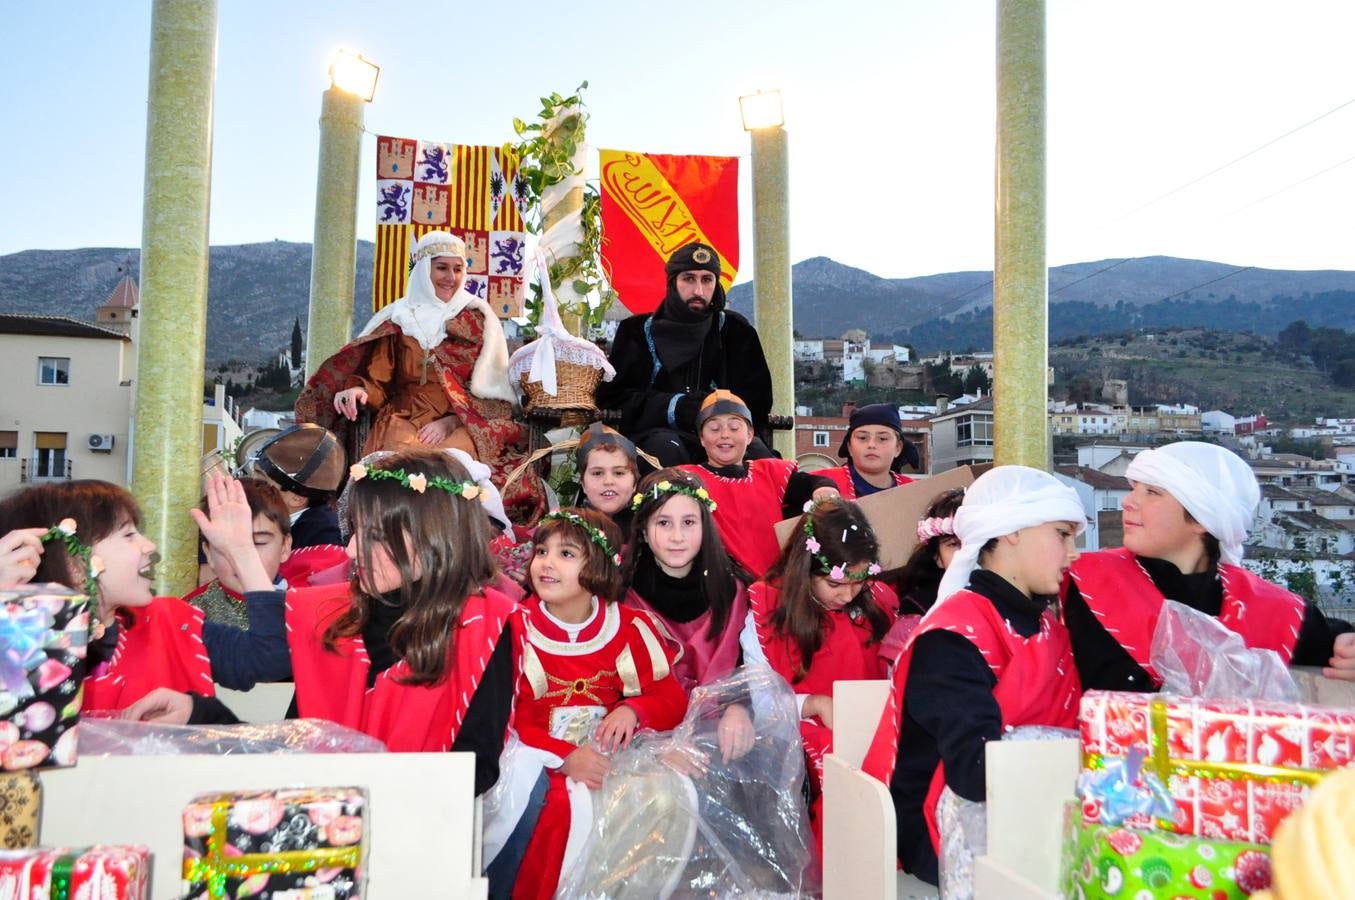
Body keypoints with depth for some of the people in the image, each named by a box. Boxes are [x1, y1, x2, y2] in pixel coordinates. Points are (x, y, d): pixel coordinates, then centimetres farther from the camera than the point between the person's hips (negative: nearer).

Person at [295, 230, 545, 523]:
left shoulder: (478, 318, 12)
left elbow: (490, 389, 5)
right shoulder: (397, 319, 14)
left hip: (465, 425, -1)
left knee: (449, 456, -35)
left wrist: (451, 421, -11)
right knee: (399, 449, -34)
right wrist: (358, 390, -15)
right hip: (406, 419, 1)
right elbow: (377, 380, 9)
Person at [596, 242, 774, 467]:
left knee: (755, 451, -32)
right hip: (654, 431, -1)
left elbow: (758, 398, 13)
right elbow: (609, 396, 5)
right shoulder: (637, 331, 12)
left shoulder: (735, 330, 17)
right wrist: (674, 407, -9)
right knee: (666, 447, -37)